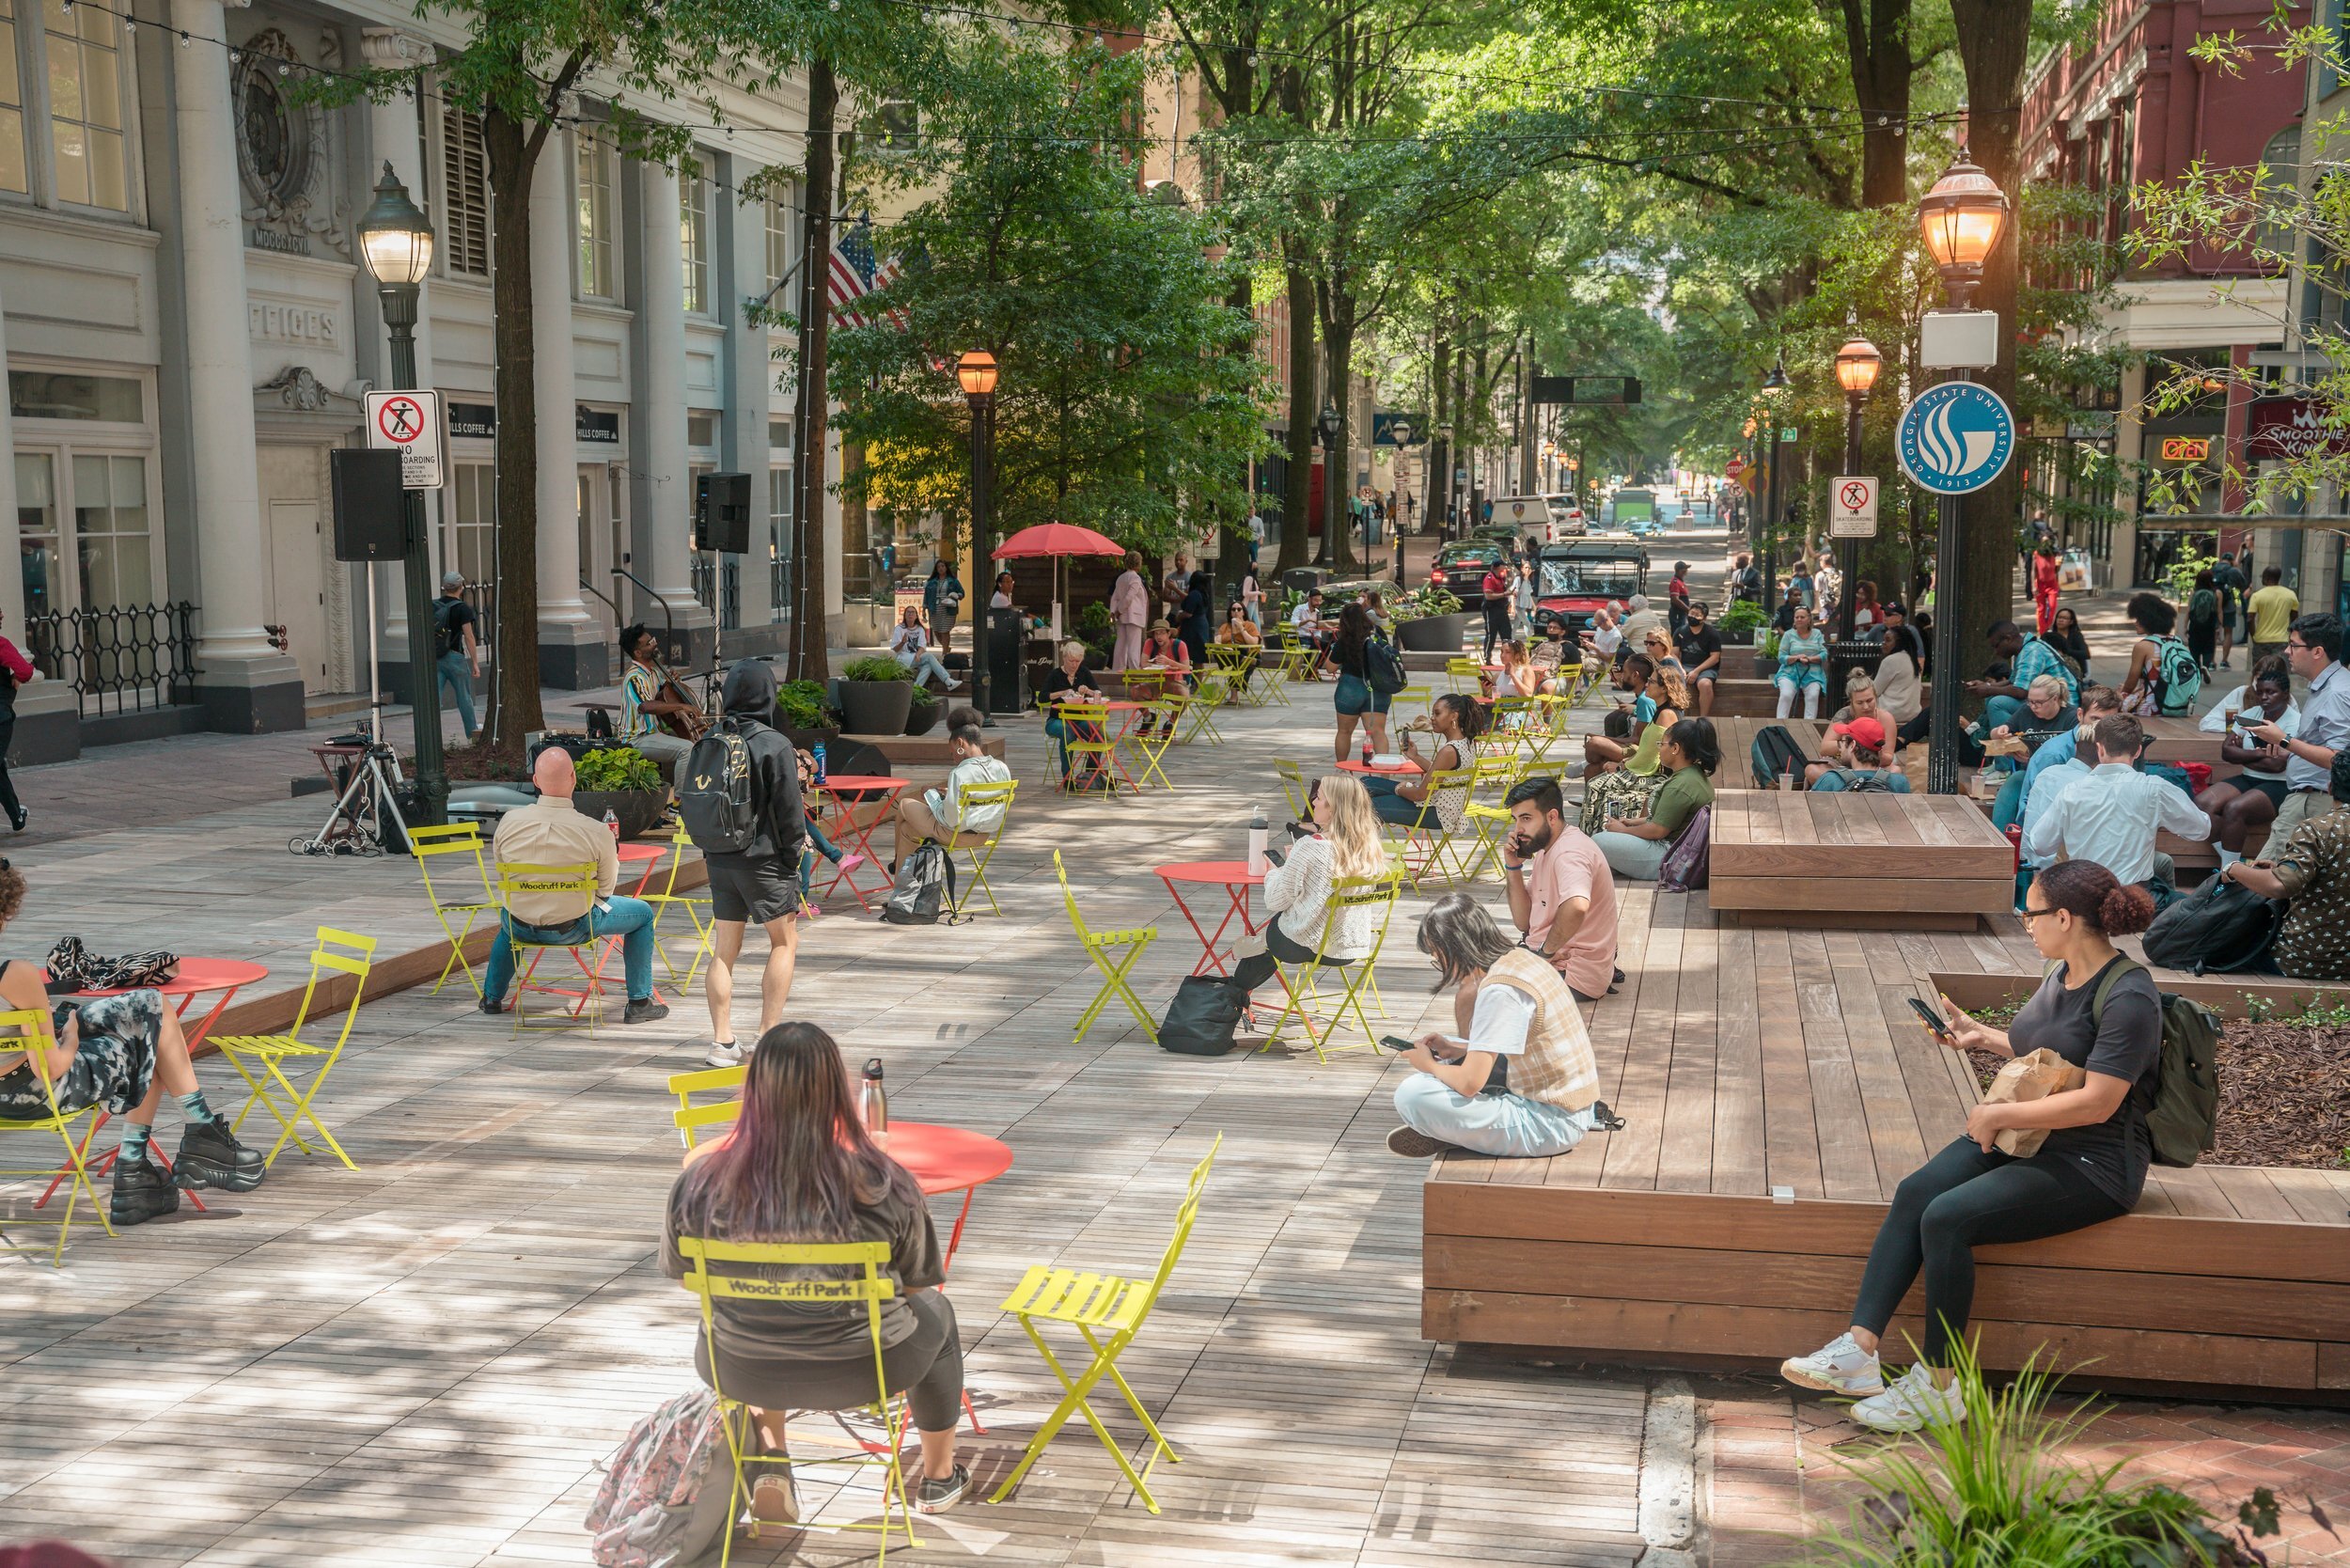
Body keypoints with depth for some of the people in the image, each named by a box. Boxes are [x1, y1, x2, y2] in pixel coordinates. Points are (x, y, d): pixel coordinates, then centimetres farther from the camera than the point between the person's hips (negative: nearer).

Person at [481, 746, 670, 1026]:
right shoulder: (596, 831, -23)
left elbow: (500, 867, 4)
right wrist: (614, 858, 11)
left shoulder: (509, 821, -14)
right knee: (643, 913, 19)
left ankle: (492, 997, 48)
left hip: (521, 926, 4)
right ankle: (639, 1003, 22)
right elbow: (606, 889, -9)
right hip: (573, 927, -4)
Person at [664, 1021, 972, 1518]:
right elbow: (920, 1283, -6)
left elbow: (681, 1275, 0)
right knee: (936, 1314, 32)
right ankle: (938, 1477, 48)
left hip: (742, 1375, 2)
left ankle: (769, 1467, 33)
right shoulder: (885, 1186, -22)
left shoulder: (699, 1184, -18)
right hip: (862, 1373, -1)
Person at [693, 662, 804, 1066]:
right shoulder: (775, 746, -12)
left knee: (724, 949, 9)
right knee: (784, 942, 11)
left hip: (720, 860, 5)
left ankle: (722, 1041, 9)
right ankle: (769, 1032, 6)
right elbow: (789, 812, -11)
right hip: (762, 858, -5)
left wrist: (709, 850, 16)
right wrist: (792, 862, -2)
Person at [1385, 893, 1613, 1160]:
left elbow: (1470, 1083, -23)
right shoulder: (1519, 957, 5)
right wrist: (1457, 1050, 10)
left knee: (1412, 1095, -22)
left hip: (1550, 1127, -10)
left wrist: (1429, 1065, -2)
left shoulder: (1500, 990, -22)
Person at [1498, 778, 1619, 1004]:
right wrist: (1512, 867, 0)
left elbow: (1576, 907, -42)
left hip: (1575, 976, -10)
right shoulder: (1545, 850, 12)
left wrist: (1546, 951, -27)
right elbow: (1524, 922, 11)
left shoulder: (1569, 852, -21)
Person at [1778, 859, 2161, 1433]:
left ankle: (1938, 1388, -14)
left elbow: (2097, 1102, -25)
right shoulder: (2063, 973, 10)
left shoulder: (2127, 997, -19)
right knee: (1914, 1192, -15)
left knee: (1946, 1217, -25)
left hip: (2091, 1164, -9)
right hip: (2024, 1135, 9)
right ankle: (1859, 1348, -20)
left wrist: (2000, 1115, -20)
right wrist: (1982, 1036, 15)